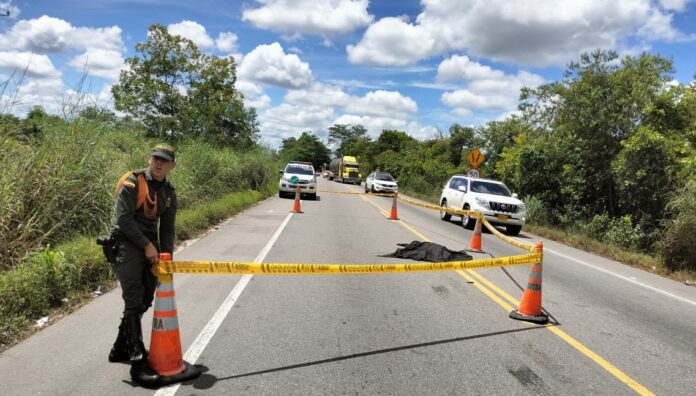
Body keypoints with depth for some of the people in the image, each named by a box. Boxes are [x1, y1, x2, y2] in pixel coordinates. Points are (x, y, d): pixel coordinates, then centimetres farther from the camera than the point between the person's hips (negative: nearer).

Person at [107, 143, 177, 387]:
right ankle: (138, 362, -9)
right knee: (134, 301, -11)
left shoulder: (169, 192, 10)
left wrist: (166, 256, 3)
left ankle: (120, 348, 30)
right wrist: (147, 245, -17)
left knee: (145, 300, 12)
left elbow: (167, 228, 13)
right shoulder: (133, 182, -11)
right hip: (126, 243, -7)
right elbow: (123, 219, -18)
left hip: (150, 245, 7)